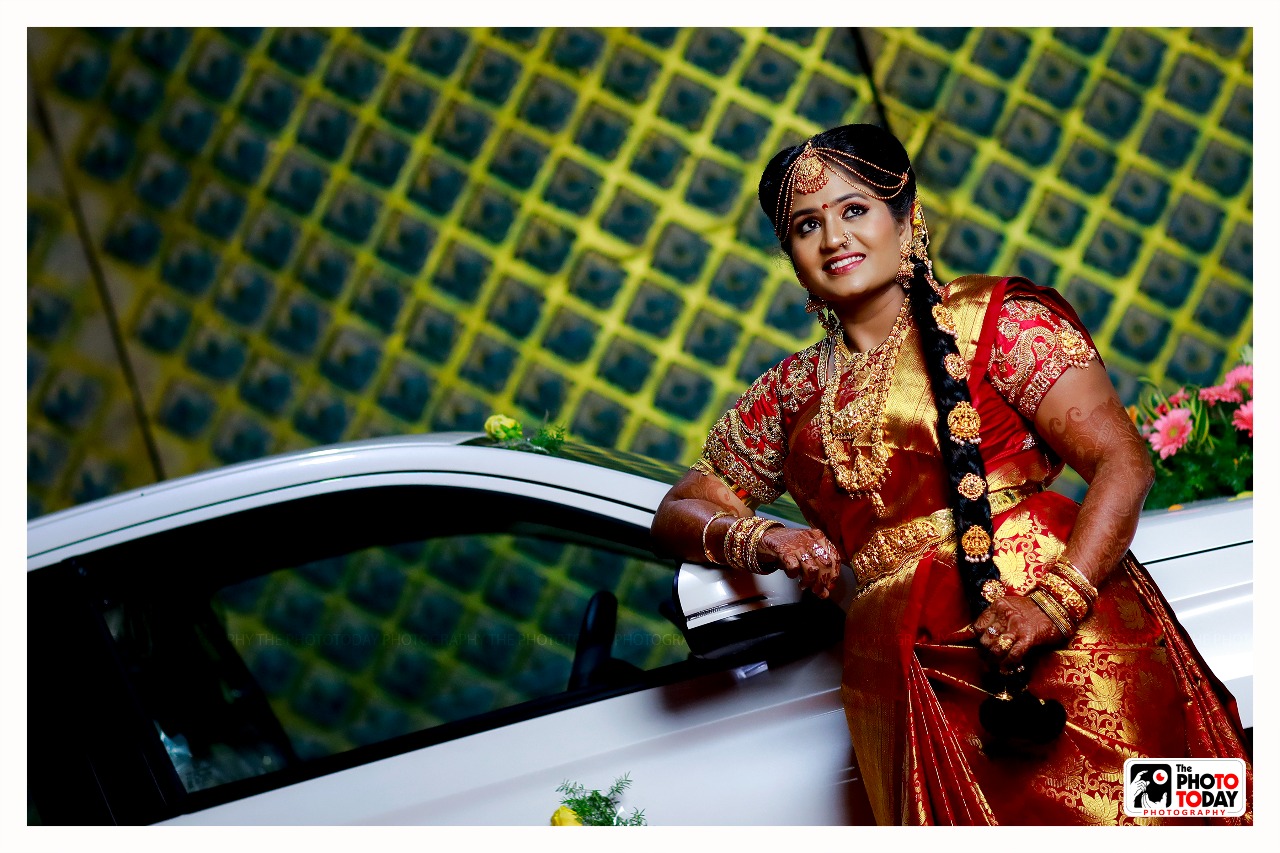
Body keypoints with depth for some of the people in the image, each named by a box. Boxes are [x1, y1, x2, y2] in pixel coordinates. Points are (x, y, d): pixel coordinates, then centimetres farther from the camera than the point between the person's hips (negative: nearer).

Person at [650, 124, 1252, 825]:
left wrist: (1054, 603, -20)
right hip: (906, 679, 3)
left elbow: (1123, 462, -5)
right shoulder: (791, 391, 16)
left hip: (1060, 641, -3)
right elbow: (680, 510, 21)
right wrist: (757, 542, -2)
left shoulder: (994, 318, 2)